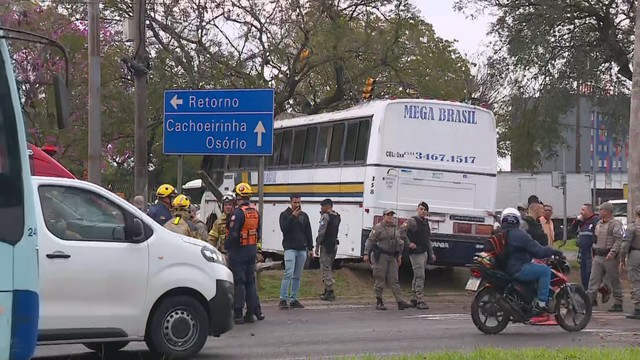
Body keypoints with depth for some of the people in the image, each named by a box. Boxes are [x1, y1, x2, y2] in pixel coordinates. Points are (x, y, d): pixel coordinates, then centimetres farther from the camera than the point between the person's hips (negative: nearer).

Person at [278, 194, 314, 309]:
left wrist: (310, 248, 12)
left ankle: (293, 299, 10)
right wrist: (293, 216, -17)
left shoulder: (304, 216, 14)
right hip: (290, 248, -5)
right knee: (288, 273, -16)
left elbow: (308, 233, 16)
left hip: (302, 249, 5)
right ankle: (283, 299, -15)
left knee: (297, 276, 6)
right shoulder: (285, 214, 1)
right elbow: (283, 228, -15)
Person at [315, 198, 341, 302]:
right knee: (329, 268, 17)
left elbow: (321, 232, -18)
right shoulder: (337, 216, 13)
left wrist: (317, 245, -11)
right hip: (334, 244, 9)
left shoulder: (326, 216, -13)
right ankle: (327, 290, 22)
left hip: (326, 245, -9)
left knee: (325, 268, -6)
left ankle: (330, 292, -11)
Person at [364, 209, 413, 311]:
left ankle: (400, 302, -5)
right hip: (380, 256, -6)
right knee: (380, 279, -2)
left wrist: (399, 256, 20)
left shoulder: (395, 228, 17)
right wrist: (366, 254, -14)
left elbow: (399, 243, 24)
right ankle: (379, 302, 6)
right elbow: (370, 241, -7)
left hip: (392, 257, 6)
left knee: (394, 280, 1)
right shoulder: (378, 227, -3)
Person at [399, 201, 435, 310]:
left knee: (417, 277, 15)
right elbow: (402, 230, -23)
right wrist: (409, 243, -22)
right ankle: (420, 301, -14)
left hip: (424, 253, 9)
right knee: (420, 277, -12)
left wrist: (431, 254, 22)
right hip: (416, 253, -9)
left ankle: (414, 299, 23)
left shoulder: (426, 223, 17)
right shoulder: (412, 221, -9)